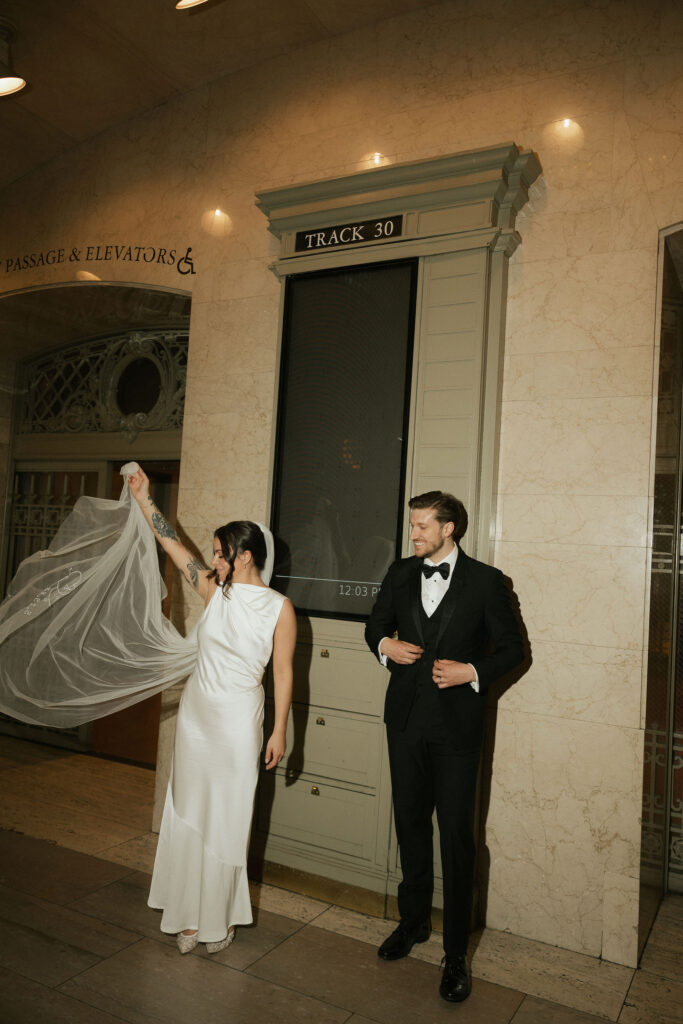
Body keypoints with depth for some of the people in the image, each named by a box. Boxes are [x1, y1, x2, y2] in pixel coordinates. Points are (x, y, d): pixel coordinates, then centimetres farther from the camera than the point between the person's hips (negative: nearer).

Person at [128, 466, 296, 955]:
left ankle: (221, 918, 26)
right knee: (190, 811, 11)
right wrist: (143, 498, -1)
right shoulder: (214, 589, 0)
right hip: (196, 710, 4)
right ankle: (190, 914, 27)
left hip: (238, 717, -4)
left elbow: (283, 671, -7)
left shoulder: (279, 607, -10)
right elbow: (173, 545, 1)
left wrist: (279, 731, -7)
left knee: (228, 817, 7)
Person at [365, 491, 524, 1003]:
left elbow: (512, 647, -2)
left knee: (456, 835, 2)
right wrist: (385, 645, -6)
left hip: (457, 724, -4)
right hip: (406, 718, 4)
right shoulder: (400, 573, 5)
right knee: (411, 822, 17)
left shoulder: (486, 581, -7)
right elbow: (376, 625, 16)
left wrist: (472, 672, -17)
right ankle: (414, 920, 38)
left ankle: (456, 952, 19)